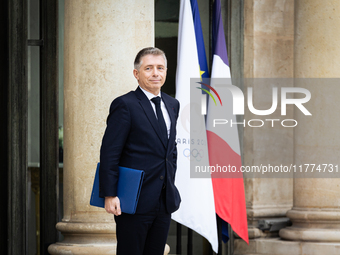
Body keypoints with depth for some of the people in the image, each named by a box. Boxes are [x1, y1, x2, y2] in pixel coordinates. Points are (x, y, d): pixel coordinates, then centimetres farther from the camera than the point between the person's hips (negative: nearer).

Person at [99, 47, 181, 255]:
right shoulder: (125, 105, -9)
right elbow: (109, 154, -12)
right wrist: (110, 195, -17)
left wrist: (170, 184, 16)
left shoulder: (172, 105, 13)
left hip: (165, 201, 7)